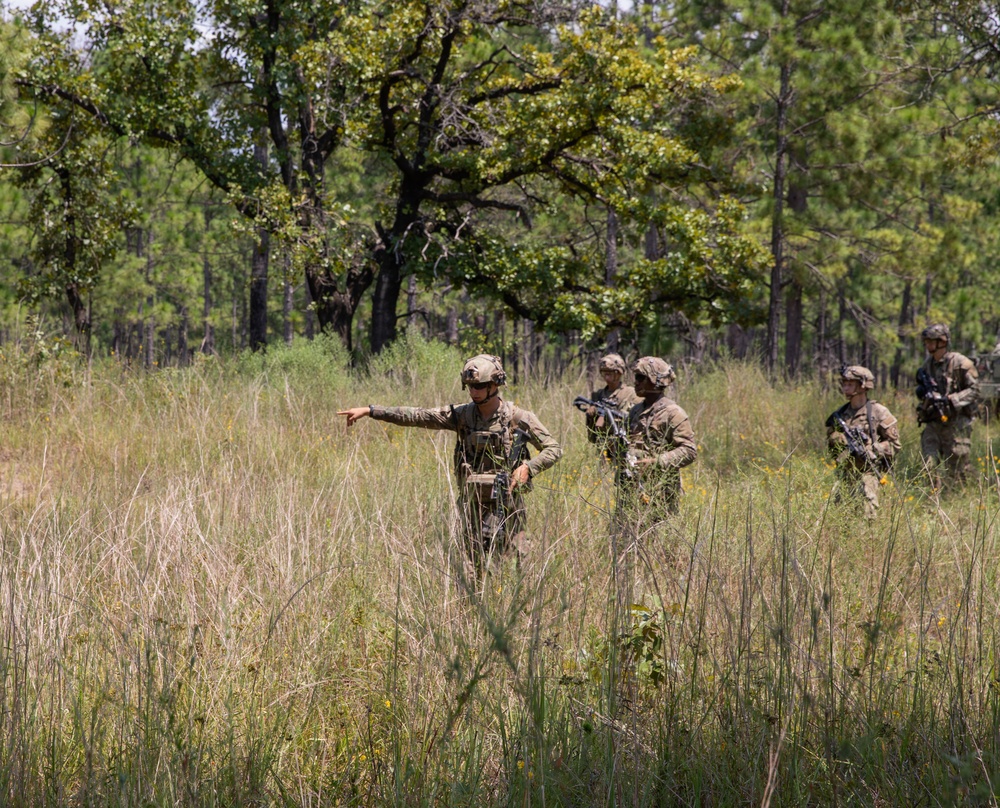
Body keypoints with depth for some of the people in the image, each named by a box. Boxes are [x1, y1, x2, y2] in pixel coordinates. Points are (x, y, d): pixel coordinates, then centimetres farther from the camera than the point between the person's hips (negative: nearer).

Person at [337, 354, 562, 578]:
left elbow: (553, 449, -2)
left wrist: (528, 467, -20)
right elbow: (417, 416, -3)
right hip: (473, 502, 3)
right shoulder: (462, 414, 0)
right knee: (474, 568, 4)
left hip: (508, 501, -3)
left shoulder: (519, 418, -7)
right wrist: (370, 410, -9)